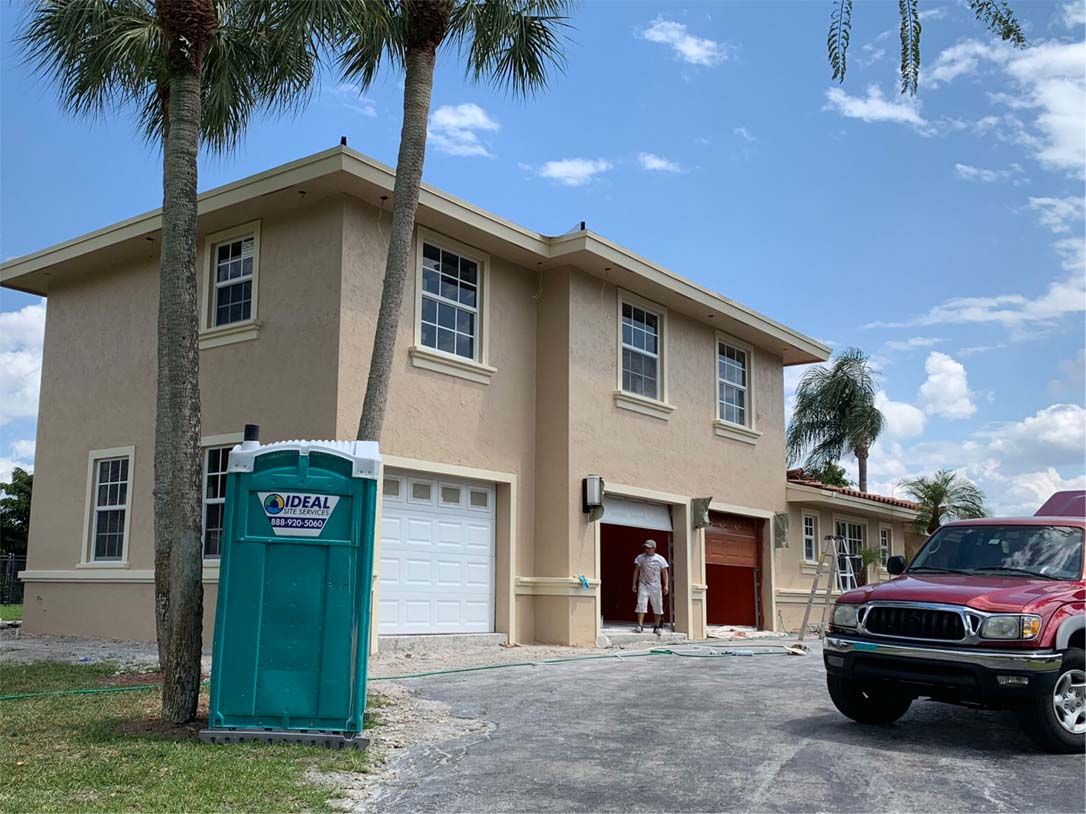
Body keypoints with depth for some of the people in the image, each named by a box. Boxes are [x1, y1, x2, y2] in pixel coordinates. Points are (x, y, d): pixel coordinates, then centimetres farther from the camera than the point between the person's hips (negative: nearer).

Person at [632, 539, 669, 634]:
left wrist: (666, 585, -4)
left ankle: (657, 627, 14)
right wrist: (634, 584, 2)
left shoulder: (660, 559, 5)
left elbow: (664, 572, 5)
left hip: (656, 586, 1)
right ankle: (640, 625, -15)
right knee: (641, 604, -13)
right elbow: (636, 571, 8)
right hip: (643, 585, -1)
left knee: (658, 607, 3)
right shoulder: (640, 558, 6)